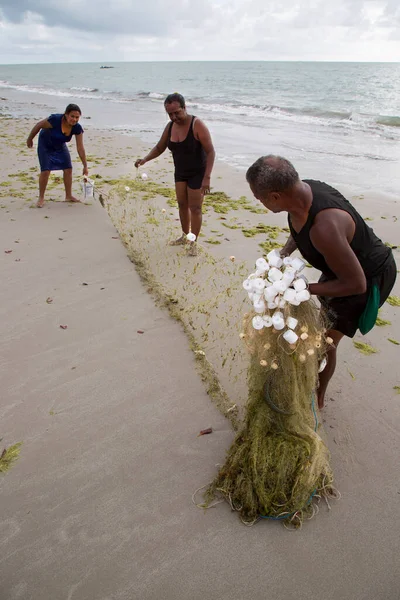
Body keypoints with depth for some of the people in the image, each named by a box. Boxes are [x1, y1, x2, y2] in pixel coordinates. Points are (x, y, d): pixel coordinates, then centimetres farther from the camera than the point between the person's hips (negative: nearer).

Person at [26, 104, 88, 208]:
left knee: (68, 169, 0)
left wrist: (85, 166, -17)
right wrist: (30, 139, -8)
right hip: (45, 145, -4)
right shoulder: (55, 119, -36)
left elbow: (80, 148, -18)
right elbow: (38, 126, -20)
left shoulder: (77, 128, -24)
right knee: (45, 171, -12)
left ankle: (68, 196, 16)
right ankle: (41, 198, 4)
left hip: (60, 146, 4)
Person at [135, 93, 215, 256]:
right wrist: (145, 159, -8)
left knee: (195, 208, -1)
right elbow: (160, 147, 9)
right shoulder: (170, 126, -4)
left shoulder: (197, 125, -24)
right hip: (180, 172, 7)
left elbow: (210, 151, -25)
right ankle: (185, 236, 31)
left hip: (197, 173, -6)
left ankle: (193, 243, 11)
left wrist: (207, 177, -32)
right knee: (182, 204, 14)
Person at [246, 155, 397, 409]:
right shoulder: (299, 190, -17)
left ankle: (317, 398, 26)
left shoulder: (324, 227, -43)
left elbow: (356, 283, -33)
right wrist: (283, 255, -7)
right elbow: (300, 231, 8)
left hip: (369, 278, -9)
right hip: (346, 263, 9)